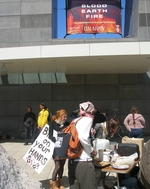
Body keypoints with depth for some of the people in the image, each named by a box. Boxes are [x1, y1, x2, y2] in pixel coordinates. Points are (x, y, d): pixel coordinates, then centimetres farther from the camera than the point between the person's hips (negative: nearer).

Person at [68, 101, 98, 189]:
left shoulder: (75, 121, 14)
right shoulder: (88, 119, -6)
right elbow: (83, 137, -21)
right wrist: (92, 150, -7)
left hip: (72, 160, 8)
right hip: (83, 160, -8)